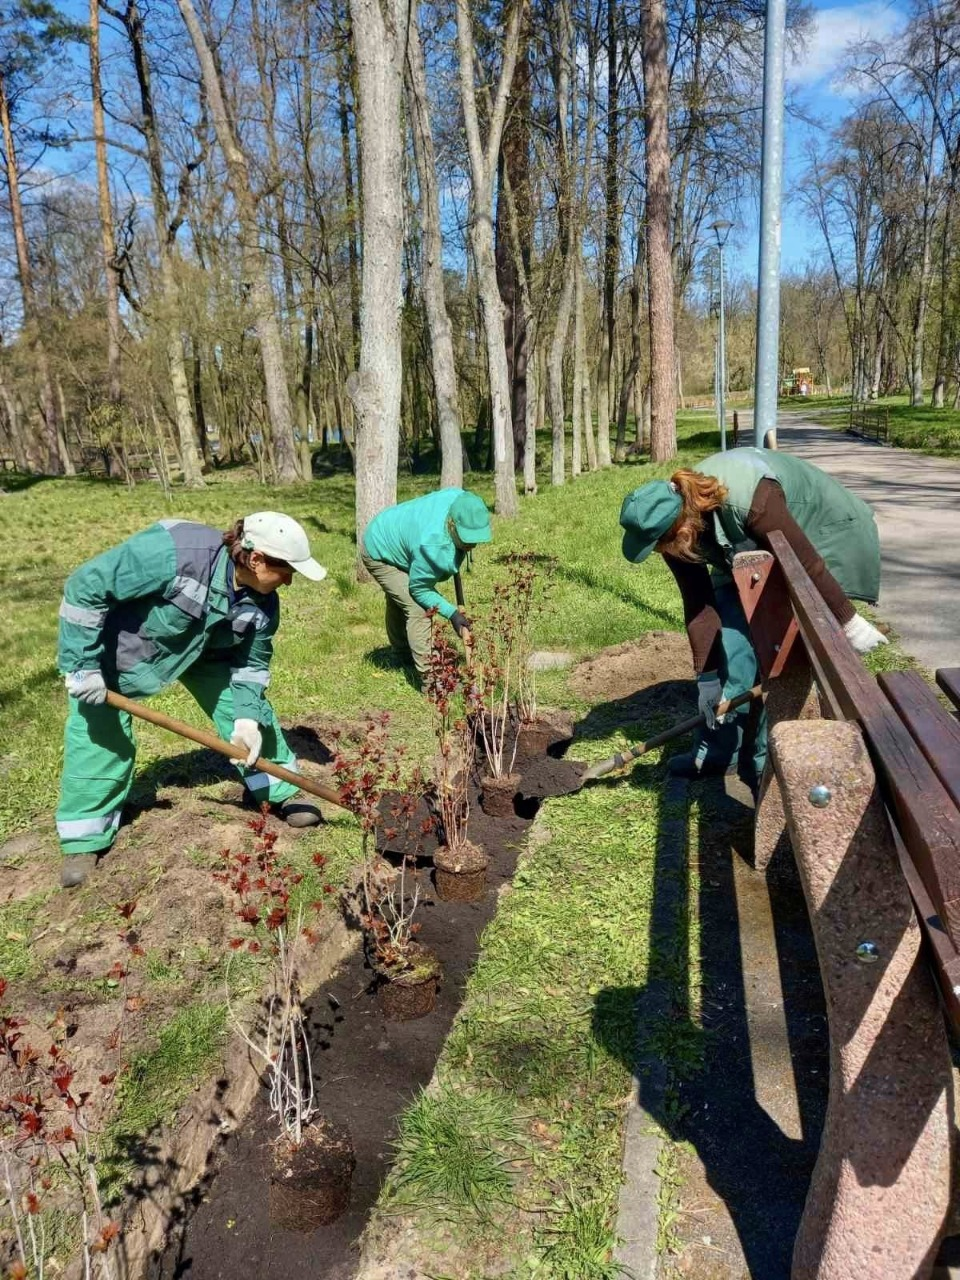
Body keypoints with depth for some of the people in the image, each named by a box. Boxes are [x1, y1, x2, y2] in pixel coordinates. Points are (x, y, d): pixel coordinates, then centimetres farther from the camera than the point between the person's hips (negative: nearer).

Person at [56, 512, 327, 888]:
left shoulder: (262, 603, -21)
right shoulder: (173, 553, -43)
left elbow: (251, 666, -6)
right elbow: (85, 588, -35)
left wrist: (247, 717, -22)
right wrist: (82, 665, -31)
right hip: (115, 646, -5)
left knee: (249, 707, 0)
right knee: (98, 738, -3)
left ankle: (282, 790, 19)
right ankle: (84, 841, 15)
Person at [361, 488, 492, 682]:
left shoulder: (459, 498, -26)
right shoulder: (433, 547, -44)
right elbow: (419, 589, -28)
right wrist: (452, 614, -33)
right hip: (378, 555, -9)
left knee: (398, 600, 29)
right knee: (417, 608, -20)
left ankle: (403, 652, 52)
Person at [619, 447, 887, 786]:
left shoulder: (749, 502, -42)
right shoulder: (676, 520, -19)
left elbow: (808, 566, -30)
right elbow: (699, 605, -11)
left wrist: (849, 623, -19)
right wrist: (707, 679, -8)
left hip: (825, 533, -6)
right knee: (732, 630, -3)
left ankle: (768, 760, -2)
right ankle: (719, 748, 7)